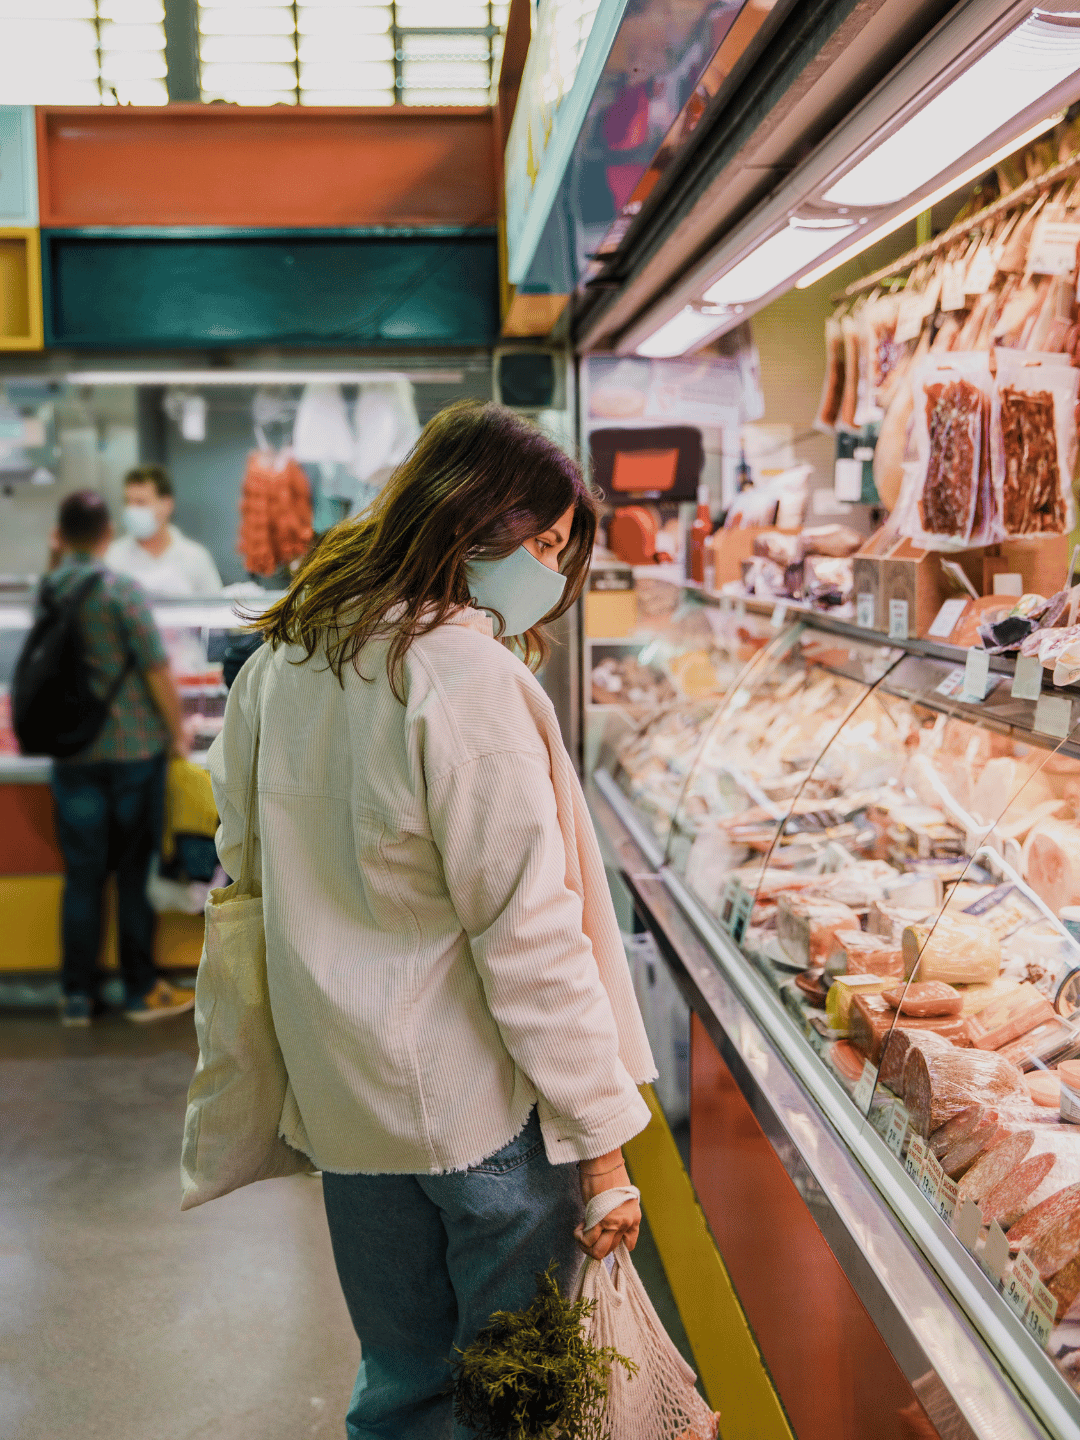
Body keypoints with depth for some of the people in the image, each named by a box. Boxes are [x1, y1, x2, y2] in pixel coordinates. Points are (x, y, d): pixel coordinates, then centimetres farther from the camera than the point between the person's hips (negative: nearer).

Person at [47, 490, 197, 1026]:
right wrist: (177, 732, -2)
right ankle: (141, 991, 14)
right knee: (135, 871, 6)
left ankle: (77, 996, 13)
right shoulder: (122, 591, -12)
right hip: (134, 747, -3)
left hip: (72, 754, 3)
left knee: (81, 875, 9)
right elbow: (158, 671, -12)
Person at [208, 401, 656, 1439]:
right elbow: (529, 935, -20)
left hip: (339, 1095, 7)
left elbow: (243, 863, 13)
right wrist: (602, 1141, -13)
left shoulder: (280, 660, 4)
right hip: (474, 1099, -7)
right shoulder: (469, 680, -20)